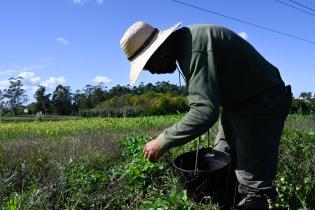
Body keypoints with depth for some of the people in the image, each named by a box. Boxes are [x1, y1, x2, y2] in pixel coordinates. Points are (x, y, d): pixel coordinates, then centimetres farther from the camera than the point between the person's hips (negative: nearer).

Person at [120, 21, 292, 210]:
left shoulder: (196, 47, -28)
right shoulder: (185, 44, 4)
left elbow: (205, 111, -36)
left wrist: (163, 142, -28)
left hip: (262, 104, -10)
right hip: (237, 104, 10)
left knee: (252, 183, -7)